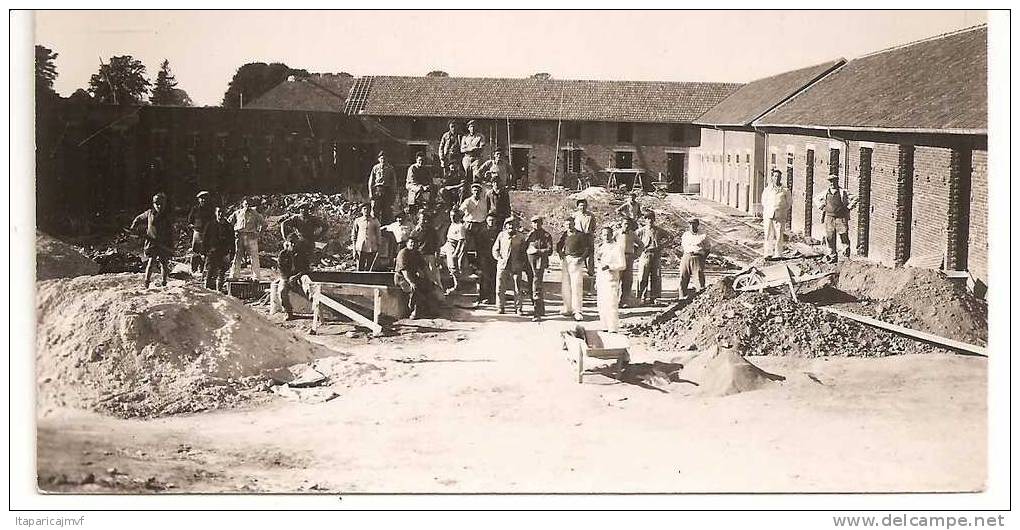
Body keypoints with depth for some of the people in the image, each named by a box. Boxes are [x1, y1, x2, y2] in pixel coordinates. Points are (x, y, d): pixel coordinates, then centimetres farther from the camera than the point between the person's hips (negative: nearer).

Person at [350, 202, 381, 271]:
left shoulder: (375, 221, 7)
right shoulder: (357, 221, 8)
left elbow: (378, 236, 9)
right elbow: (353, 236, 10)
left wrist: (378, 250, 3)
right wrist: (354, 250, 3)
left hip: (372, 249, 0)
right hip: (360, 249, 0)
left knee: (370, 270, -1)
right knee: (360, 269, -2)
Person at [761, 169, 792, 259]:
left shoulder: (785, 190, 9)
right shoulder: (767, 190, 12)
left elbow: (788, 204, 14)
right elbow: (763, 204, 16)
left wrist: (788, 216, 8)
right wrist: (762, 217, 11)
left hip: (780, 216, -1)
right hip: (768, 215, 1)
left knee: (779, 235, -3)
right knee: (768, 234, -3)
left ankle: (778, 254, 2)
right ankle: (768, 253, 0)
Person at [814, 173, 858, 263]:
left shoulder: (843, 192, 0)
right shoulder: (825, 193, 11)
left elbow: (854, 199, 2)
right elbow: (816, 198, 28)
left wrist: (849, 207, -3)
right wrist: (821, 207, 15)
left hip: (841, 218, -3)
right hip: (829, 218, 3)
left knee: (844, 237, -5)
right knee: (830, 238, 3)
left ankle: (846, 256, 5)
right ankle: (833, 257, 11)